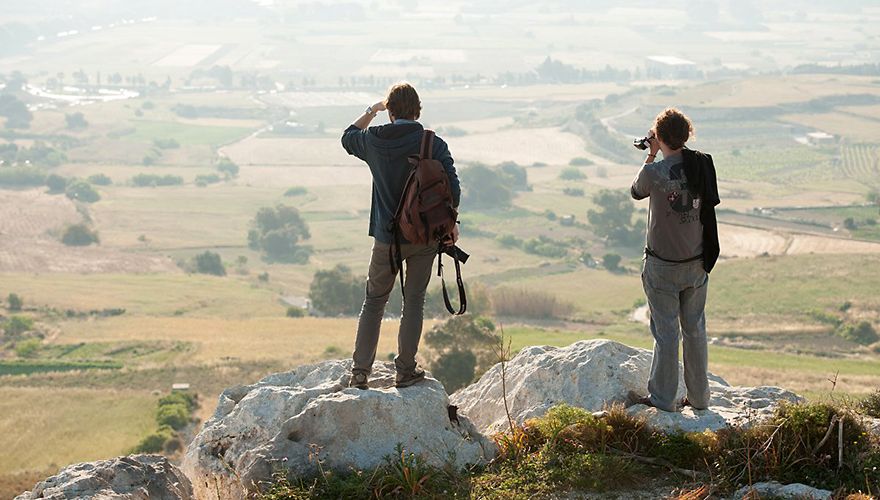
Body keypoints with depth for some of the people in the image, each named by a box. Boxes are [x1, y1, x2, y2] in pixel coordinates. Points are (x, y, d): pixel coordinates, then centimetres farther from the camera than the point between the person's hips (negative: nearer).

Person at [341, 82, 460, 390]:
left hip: (387, 237, 1)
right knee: (414, 300, 11)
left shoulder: (374, 141, -5)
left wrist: (370, 112, 26)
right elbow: (452, 187, -9)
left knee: (374, 301, 13)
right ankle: (406, 370, 12)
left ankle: (360, 371, 9)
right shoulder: (434, 144, -9)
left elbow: (348, 138, 18)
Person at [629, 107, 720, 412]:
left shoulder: (653, 172, -20)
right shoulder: (702, 165, -8)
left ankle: (663, 398, 14)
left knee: (666, 332, 6)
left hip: (663, 266, -4)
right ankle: (699, 397, 23)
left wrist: (651, 155, 9)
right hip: (697, 262, 4)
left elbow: (636, 192, 2)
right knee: (695, 329, 15)